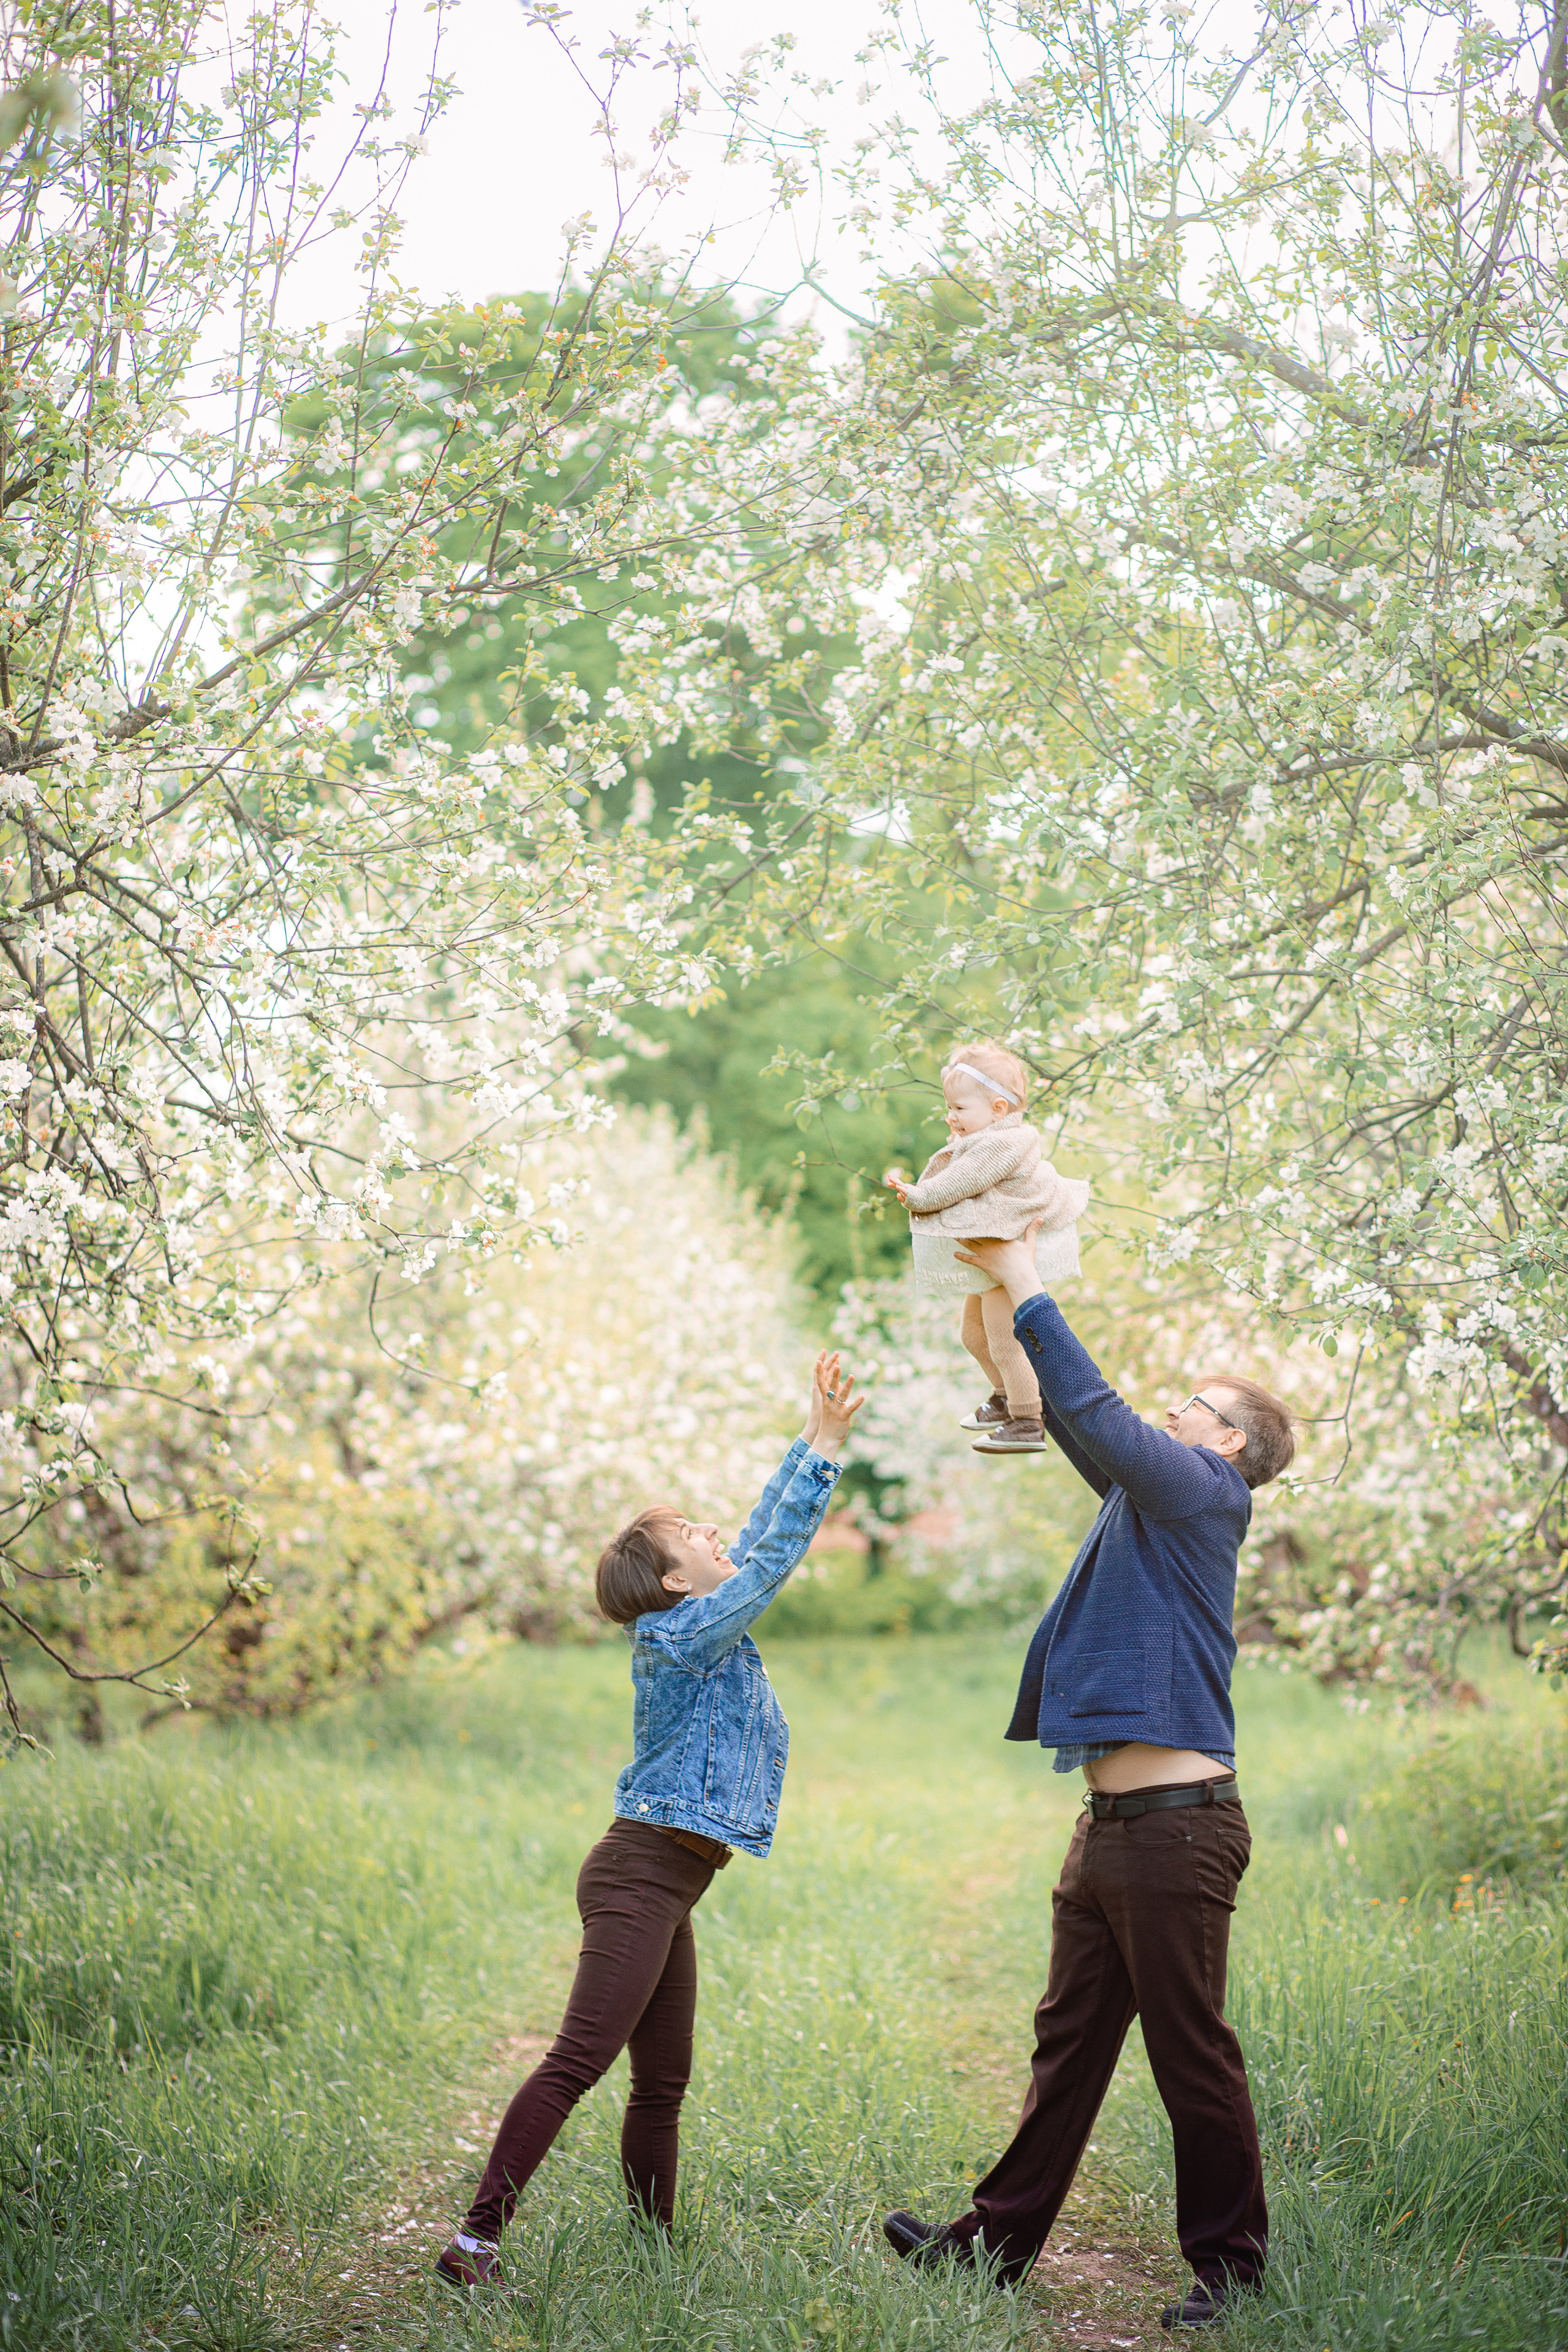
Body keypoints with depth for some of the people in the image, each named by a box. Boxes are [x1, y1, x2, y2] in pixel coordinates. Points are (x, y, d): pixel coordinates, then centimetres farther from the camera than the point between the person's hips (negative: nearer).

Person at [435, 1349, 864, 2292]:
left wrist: (819, 1434, 19)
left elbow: (765, 1537, 21)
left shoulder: (703, 1629, 14)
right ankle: (476, 2242, -16)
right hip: (642, 1878, -10)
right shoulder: (685, 1633, -11)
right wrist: (828, 1444, -14)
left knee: (663, 2082, 12)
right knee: (579, 2062, -15)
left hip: (663, 1890, 10)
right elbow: (777, 1557, -16)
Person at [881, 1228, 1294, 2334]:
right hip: (1110, 1826, 9)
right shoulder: (1149, 1500, 18)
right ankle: (1002, 2238, 19)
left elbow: (1099, 1418, -18)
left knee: (1193, 2055, 0)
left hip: (1177, 1826, -9)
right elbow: (1076, 1423, 20)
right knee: (1070, 2040, 13)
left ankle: (1230, 2260, 12)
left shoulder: (1207, 1494, -7)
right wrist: (1000, 1286, 12)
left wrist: (1028, 1287, -12)